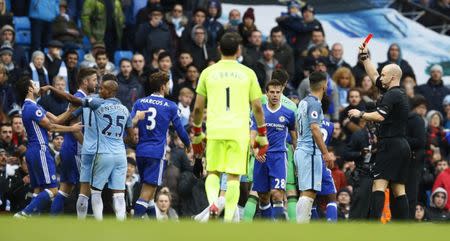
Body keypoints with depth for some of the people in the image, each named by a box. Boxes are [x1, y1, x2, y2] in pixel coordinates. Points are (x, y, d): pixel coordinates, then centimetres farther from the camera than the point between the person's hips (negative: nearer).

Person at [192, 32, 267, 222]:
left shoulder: (208, 72, 7)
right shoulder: (248, 73, 5)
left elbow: (198, 108, 8)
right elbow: (257, 107, 4)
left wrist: (197, 134, 20)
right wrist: (262, 136, 12)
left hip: (215, 130, 1)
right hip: (239, 131, -1)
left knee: (213, 172, 13)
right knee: (233, 176, 3)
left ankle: (213, 202, -15)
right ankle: (228, 219, -4)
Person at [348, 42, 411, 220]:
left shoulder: (392, 94, -9)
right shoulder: (400, 93, 19)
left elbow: (380, 116, -21)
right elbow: (374, 76, 29)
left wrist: (360, 114, -7)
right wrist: (364, 56, 31)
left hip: (390, 144, -9)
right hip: (402, 145, 9)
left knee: (379, 184, -15)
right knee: (398, 189, 6)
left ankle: (374, 222, -26)